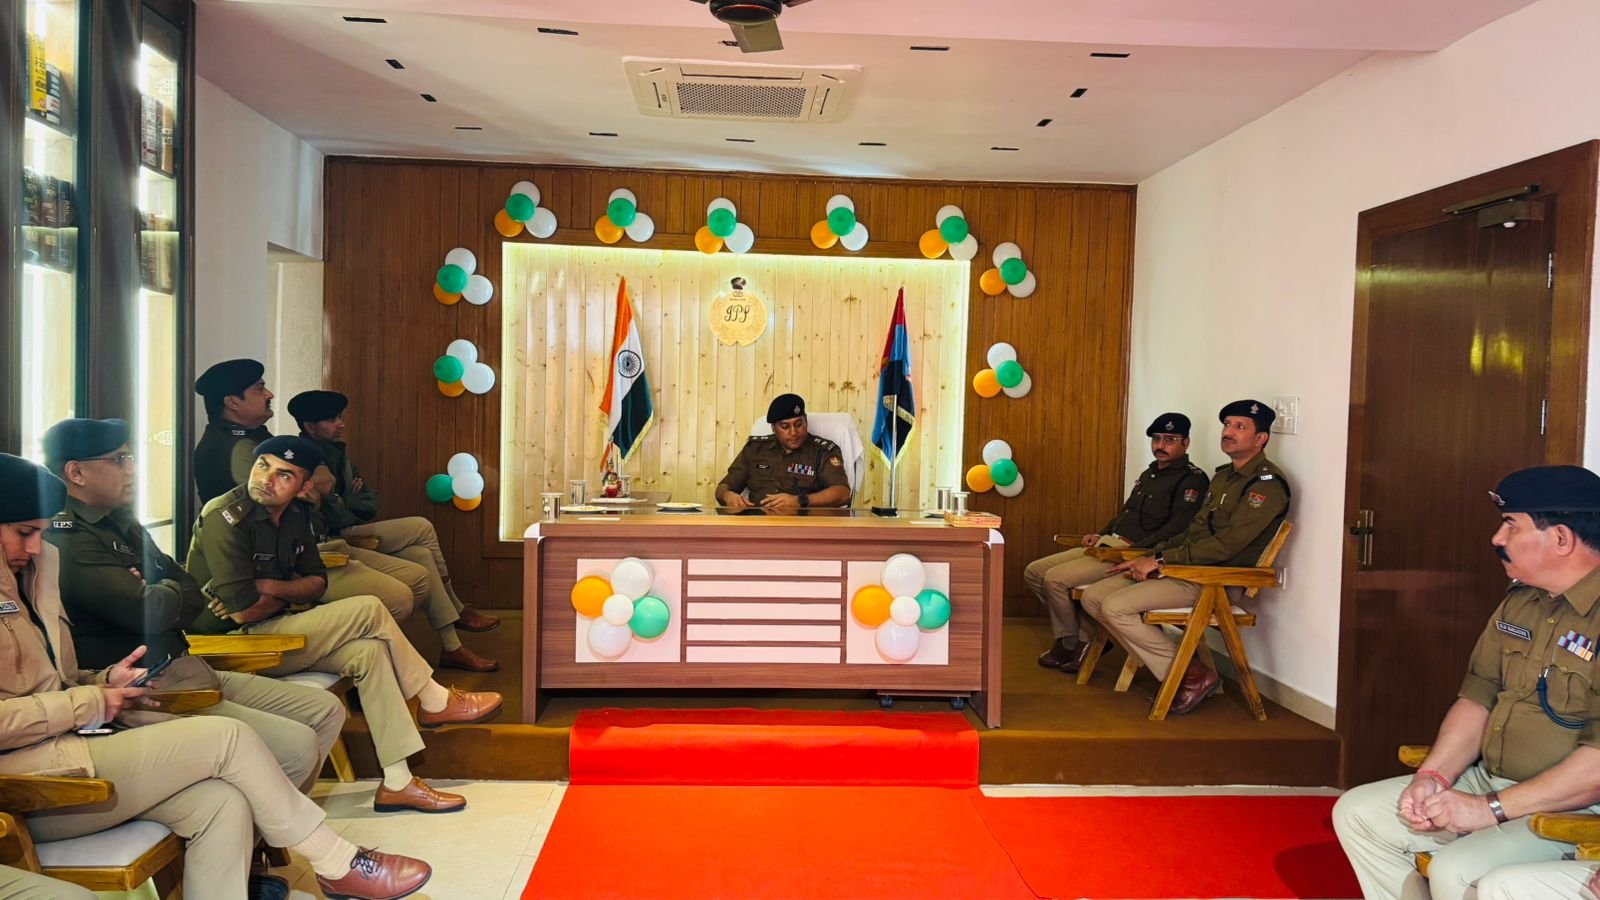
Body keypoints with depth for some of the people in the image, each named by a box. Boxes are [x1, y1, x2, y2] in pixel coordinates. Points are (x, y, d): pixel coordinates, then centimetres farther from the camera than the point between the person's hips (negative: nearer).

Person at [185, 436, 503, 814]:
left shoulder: (294, 514, 6)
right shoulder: (226, 517, -20)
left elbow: (317, 582, 6)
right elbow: (243, 610, -24)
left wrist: (271, 588, -13)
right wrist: (291, 594, -7)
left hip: (274, 630, 8)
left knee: (368, 652, -14)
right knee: (369, 610, -18)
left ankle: (397, 782, -10)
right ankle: (436, 702, -2)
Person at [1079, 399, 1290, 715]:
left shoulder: (1266, 483, -12)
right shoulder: (1224, 476, 19)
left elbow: (1226, 544, -20)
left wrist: (1161, 560, -18)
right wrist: (1147, 557, 7)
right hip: (1186, 569, 10)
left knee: (1115, 606, -23)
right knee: (1093, 597, -2)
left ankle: (1192, 676, -9)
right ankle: (1164, 665, -1)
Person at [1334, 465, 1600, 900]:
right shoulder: (1518, 603, 9)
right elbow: (1477, 697, 11)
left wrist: (1492, 810, -22)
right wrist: (1433, 775, -4)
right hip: (1490, 783, 9)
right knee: (1357, 813, 3)